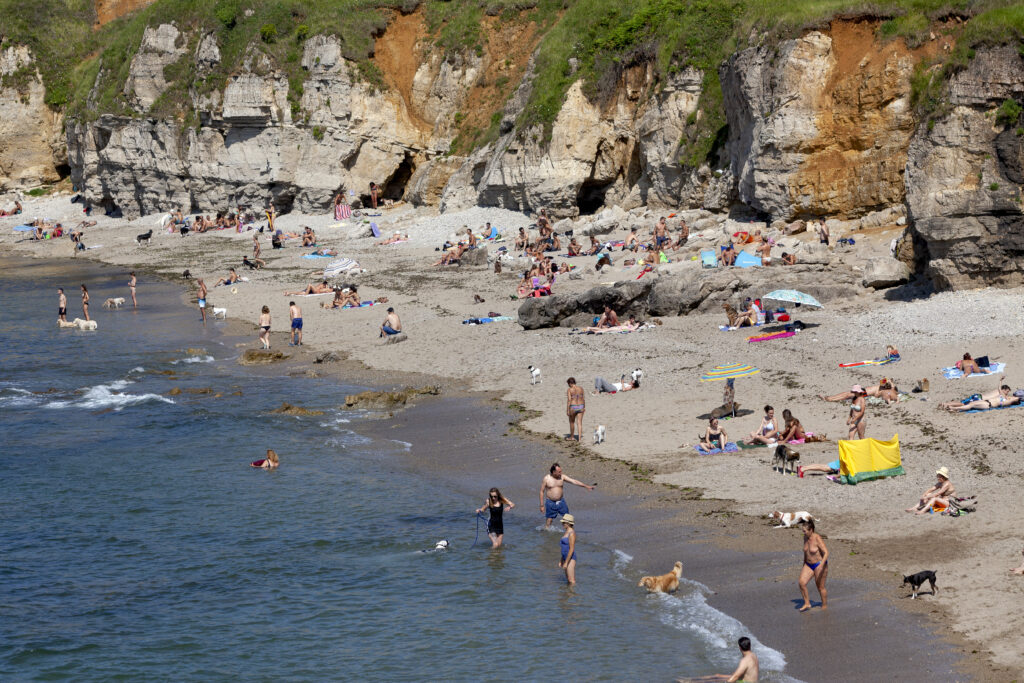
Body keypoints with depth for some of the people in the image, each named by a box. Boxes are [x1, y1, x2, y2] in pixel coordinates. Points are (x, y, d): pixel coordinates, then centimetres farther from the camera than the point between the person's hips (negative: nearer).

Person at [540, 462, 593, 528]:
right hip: (550, 503, -3)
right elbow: (542, 492, -3)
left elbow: (574, 481, -7)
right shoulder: (546, 479, -9)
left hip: (561, 502, 3)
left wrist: (586, 486, -14)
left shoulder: (562, 477, -2)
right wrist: (542, 505, -5)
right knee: (548, 522, 0)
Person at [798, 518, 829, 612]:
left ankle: (825, 606, 24)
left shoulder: (818, 539, -22)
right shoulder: (805, 537, 1)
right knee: (802, 583, -10)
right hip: (809, 565, 7)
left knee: (820, 587, 4)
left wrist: (821, 565, -37)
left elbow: (826, 553, -25)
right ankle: (807, 604, 3)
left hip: (820, 565, -7)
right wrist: (804, 565, 20)